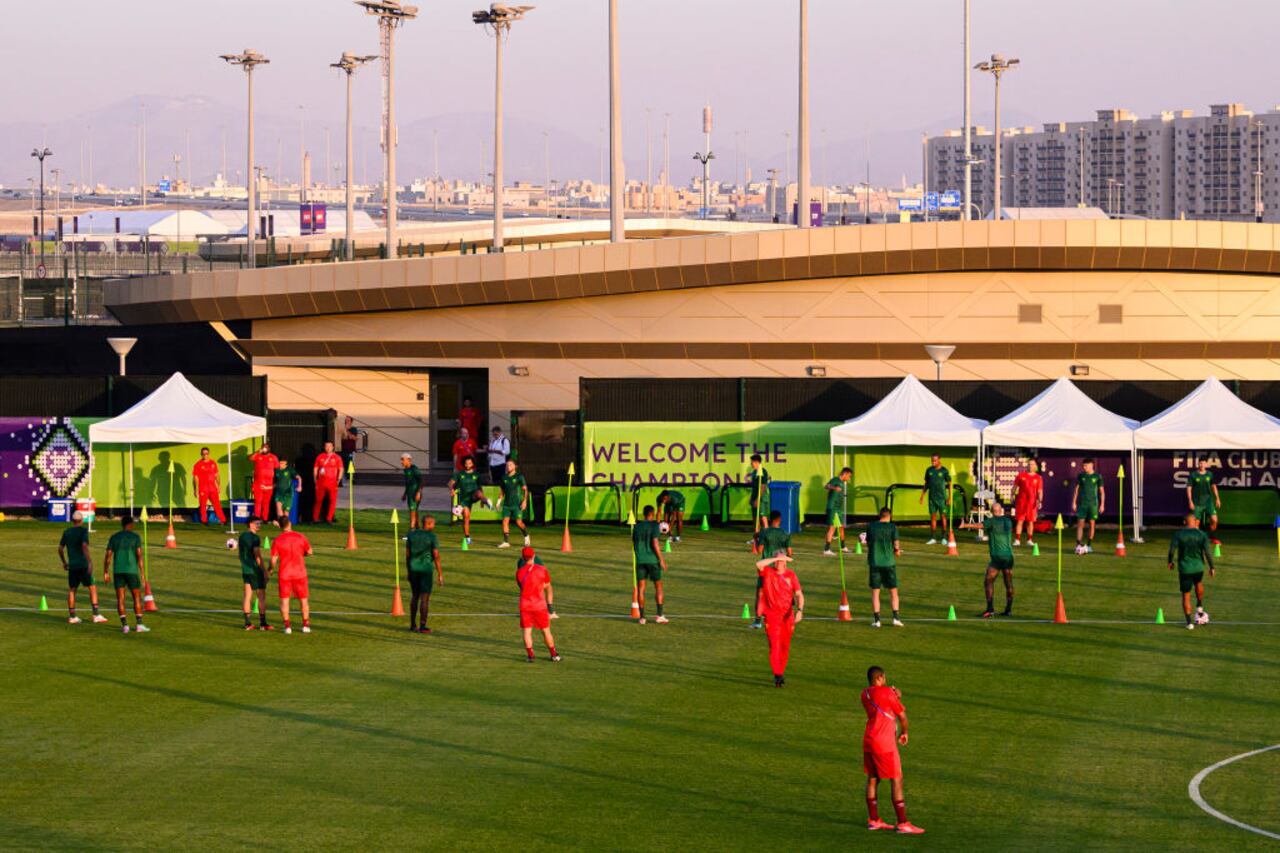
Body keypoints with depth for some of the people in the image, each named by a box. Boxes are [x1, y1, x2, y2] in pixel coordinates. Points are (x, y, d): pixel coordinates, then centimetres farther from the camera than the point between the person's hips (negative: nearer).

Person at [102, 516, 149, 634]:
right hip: (132, 570, -2)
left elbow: (108, 556, 2)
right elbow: (139, 556, -9)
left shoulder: (114, 537, 6)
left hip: (118, 571, 2)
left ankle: (124, 625, -6)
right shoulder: (136, 537, -2)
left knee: (120, 598, 4)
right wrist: (142, 575, -9)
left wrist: (105, 573, 10)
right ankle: (139, 624, 1)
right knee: (137, 597, 7)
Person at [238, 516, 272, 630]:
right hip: (256, 570, -7)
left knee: (247, 596, 8)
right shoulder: (255, 538, -15)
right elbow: (257, 556, -20)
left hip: (245, 570, 7)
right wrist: (265, 570, -15)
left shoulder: (242, 536, 9)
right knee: (261, 596, 1)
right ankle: (263, 623, 3)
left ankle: (248, 623, 7)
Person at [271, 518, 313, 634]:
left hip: (284, 573, -1)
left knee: (284, 600, 6)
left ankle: (287, 626, 0)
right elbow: (309, 552, 7)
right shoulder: (300, 537, -5)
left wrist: (272, 569, 14)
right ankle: (306, 625, 14)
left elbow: (273, 560, -6)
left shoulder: (277, 540, -8)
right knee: (303, 599, 12)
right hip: (299, 572, 1)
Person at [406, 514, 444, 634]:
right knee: (425, 598, 0)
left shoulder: (411, 534, 2)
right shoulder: (433, 537, -11)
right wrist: (440, 575, -7)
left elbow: (407, 554, 5)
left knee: (415, 596, 17)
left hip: (413, 569, 5)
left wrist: (409, 571, 14)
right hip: (426, 569, -5)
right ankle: (422, 627, -1)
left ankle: (413, 625, 19)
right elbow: (436, 557, -12)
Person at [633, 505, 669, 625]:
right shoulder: (654, 525, -9)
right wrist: (661, 560, -10)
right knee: (658, 586, 7)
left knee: (640, 588, 5)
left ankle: (641, 617, 2)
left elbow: (634, 544, 12)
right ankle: (660, 616, 0)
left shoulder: (636, 526, 6)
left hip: (640, 561, 4)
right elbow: (655, 544, -16)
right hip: (653, 560, -4)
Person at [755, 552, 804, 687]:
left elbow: (799, 594, -1)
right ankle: (777, 676, -19)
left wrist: (800, 610, -15)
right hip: (772, 614, -3)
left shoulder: (790, 574, 2)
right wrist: (776, 558, -22)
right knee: (774, 645, -13)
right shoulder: (768, 571, -2)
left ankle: (781, 672, 26)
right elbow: (758, 564, -24)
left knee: (785, 646, 11)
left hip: (787, 615, 3)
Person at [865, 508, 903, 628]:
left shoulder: (871, 527, 1)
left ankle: (876, 620, 3)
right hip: (889, 562, -1)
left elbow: (868, 544, 10)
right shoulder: (892, 527, -5)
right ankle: (895, 618, 3)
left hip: (874, 563, 1)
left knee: (875, 592, 6)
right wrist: (897, 551, 14)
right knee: (893, 591, 10)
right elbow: (896, 545, -8)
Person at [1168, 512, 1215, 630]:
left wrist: (1171, 562, 12)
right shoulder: (1202, 534, -6)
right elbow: (1208, 552, -9)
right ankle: (1200, 607, 30)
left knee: (1186, 595, 6)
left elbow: (1172, 550, -7)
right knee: (1199, 583, 35)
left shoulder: (1178, 534, -6)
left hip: (1184, 568, -1)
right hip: (1198, 567, 1)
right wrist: (1212, 567, 2)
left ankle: (1189, 622, 3)